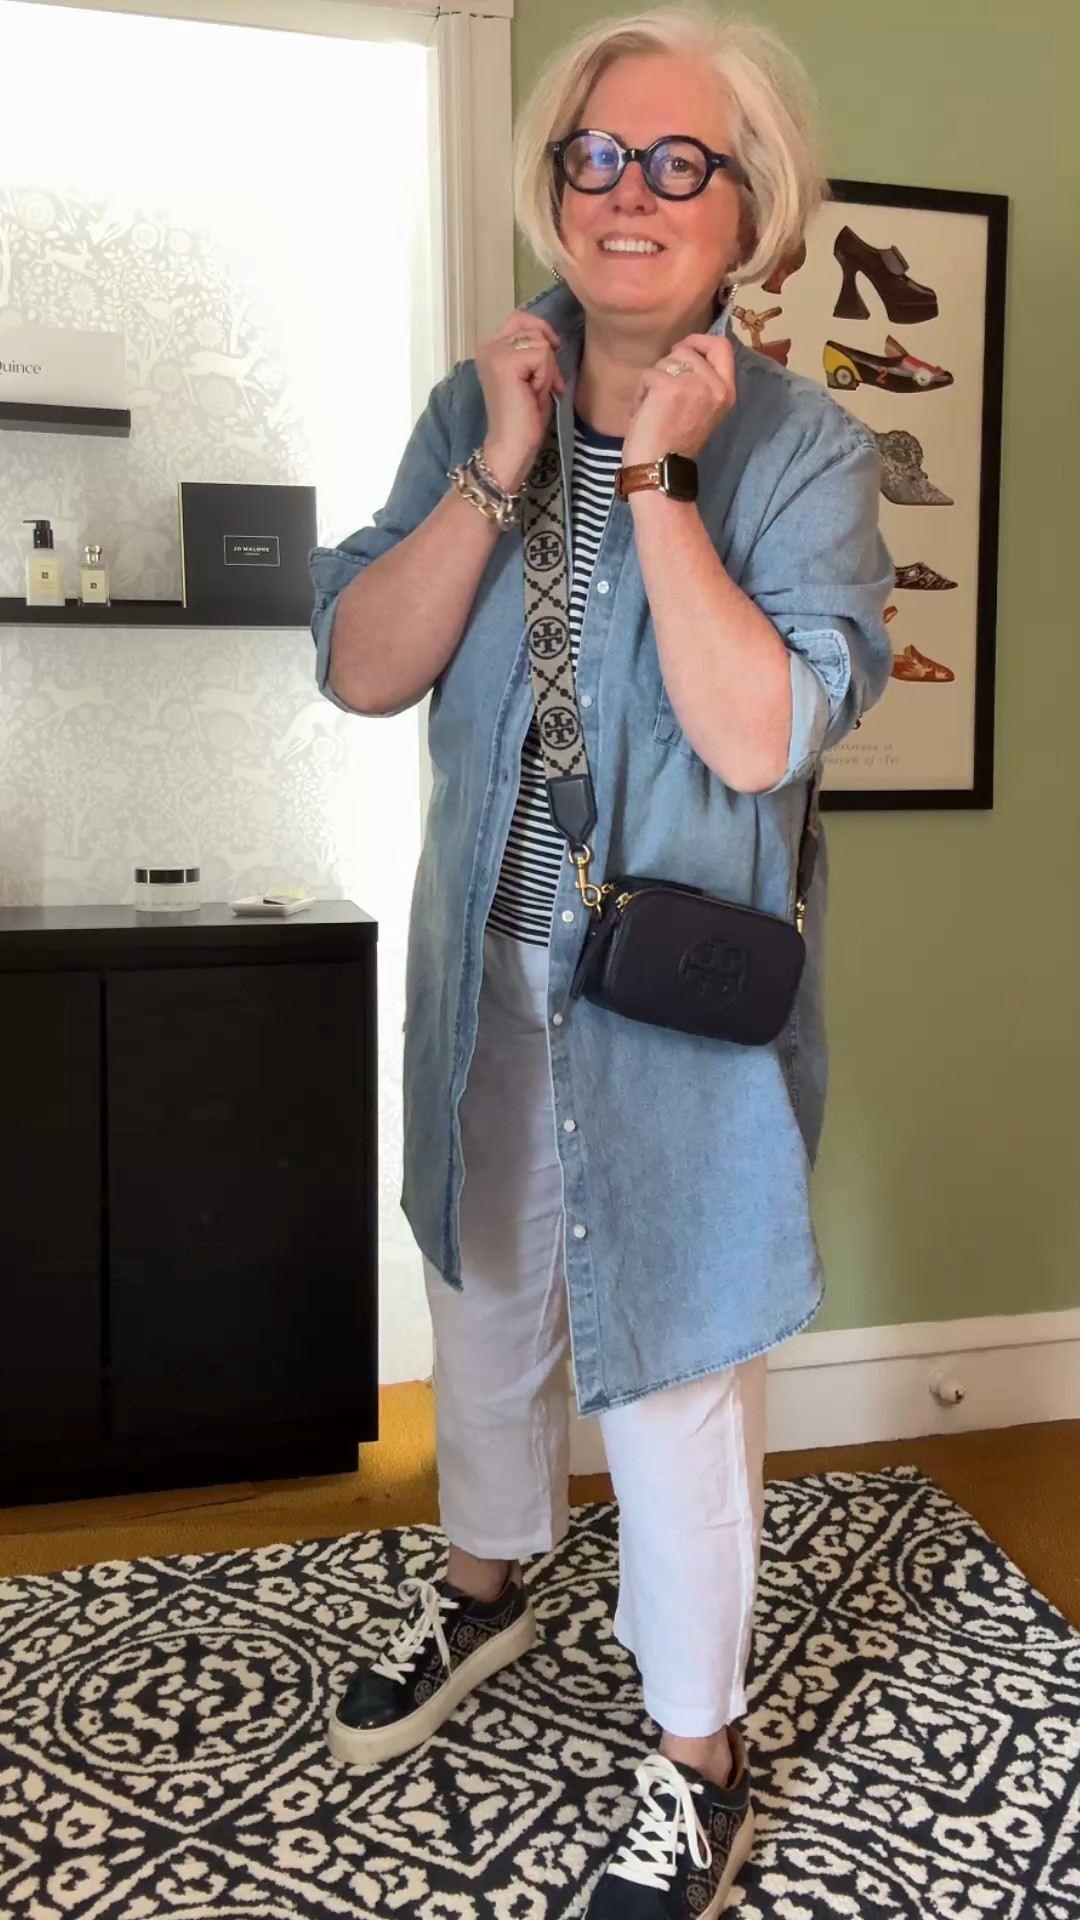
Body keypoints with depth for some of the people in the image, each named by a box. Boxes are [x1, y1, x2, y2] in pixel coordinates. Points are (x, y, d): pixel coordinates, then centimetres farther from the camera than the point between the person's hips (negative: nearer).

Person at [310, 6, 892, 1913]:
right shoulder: (477, 404, 1)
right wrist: (501, 469, -17)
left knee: (670, 1360, 4)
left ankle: (697, 1762, 27)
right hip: (491, 960, 5)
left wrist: (655, 477, -23)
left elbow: (761, 737, -24)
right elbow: (362, 667, -8)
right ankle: (485, 1578, 51)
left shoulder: (806, 449, -11)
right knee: (489, 1289, 22)